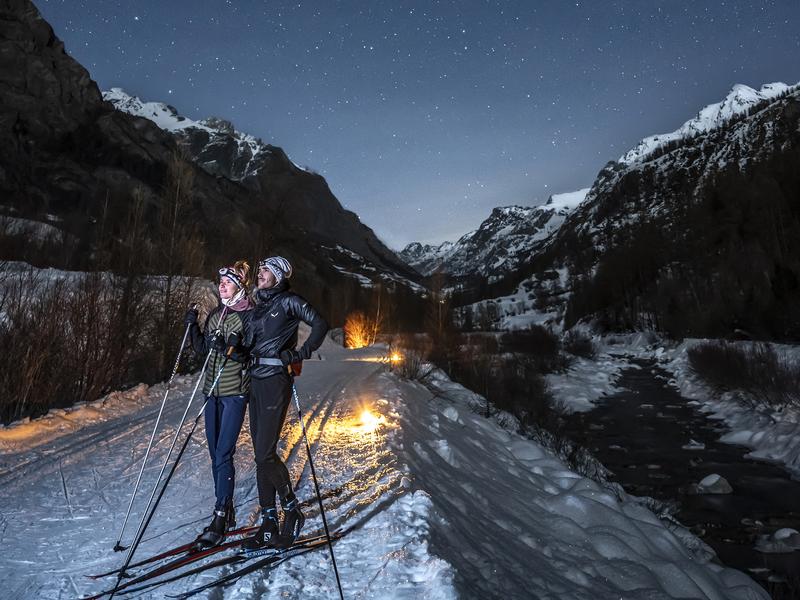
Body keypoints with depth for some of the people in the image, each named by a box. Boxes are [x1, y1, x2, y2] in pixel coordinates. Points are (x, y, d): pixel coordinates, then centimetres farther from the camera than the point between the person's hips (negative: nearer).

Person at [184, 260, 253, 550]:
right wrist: (192, 327, 1)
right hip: (212, 390, 7)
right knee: (215, 454, 11)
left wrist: (228, 347, -29)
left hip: (235, 392, -7)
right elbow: (201, 349, 13)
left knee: (223, 454, -9)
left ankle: (220, 519, -1)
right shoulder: (215, 314, 14)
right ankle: (227, 512, 23)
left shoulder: (250, 315, -8)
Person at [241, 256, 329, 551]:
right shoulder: (259, 305, 19)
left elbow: (320, 324, -9)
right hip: (255, 380, 8)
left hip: (275, 381, -8)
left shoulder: (288, 301, -3)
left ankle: (293, 510, 11)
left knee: (265, 453, -10)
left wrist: (302, 353, -15)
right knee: (260, 454, 7)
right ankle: (269, 524, 16)